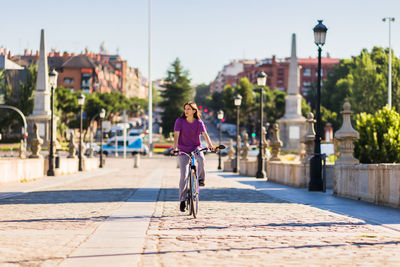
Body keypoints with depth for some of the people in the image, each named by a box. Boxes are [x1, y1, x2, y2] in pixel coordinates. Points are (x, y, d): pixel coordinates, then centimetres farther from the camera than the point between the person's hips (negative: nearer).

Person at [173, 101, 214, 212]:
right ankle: (182, 200, 4)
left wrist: (210, 145, -33)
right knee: (184, 176, -8)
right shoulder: (180, 121, -6)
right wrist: (175, 148, -31)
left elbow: (205, 134, -15)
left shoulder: (199, 122, -3)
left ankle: (201, 178, -6)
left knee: (201, 159, -35)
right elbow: (176, 135, -15)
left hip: (196, 148, 1)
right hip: (183, 150, -1)